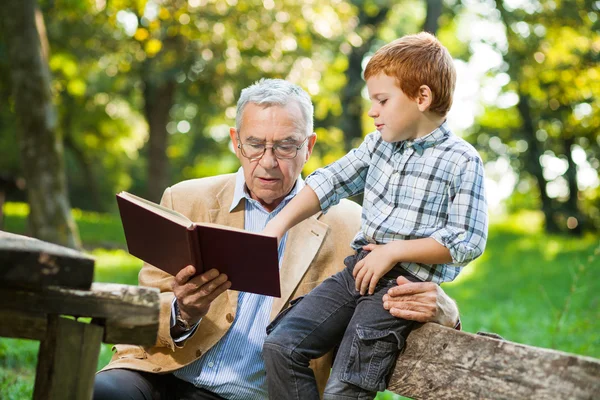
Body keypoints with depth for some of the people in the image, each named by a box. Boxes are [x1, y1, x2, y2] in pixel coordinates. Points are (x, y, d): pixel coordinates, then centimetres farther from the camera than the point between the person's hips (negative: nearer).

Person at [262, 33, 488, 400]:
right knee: (280, 345, -7)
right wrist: (280, 224, -2)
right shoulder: (379, 144, 11)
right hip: (360, 269, 7)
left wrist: (393, 250, -14)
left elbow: (468, 242, -13)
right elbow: (330, 182, 11)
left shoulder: (462, 162, -9)